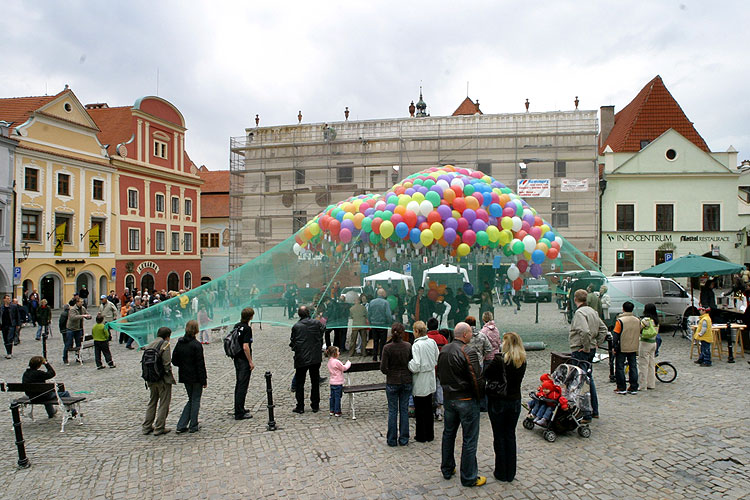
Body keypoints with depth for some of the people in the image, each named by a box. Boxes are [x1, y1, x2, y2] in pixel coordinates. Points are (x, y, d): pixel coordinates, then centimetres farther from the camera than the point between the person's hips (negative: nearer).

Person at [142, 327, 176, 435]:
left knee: (152, 402, 19)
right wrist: (170, 374, -4)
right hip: (163, 378, -7)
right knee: (164, 403, 4)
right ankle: (159, 428, 6)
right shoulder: (165, 344, -12)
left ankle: (146, 427, 23)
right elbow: (166, 362, -17)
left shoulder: (149, 345, 9)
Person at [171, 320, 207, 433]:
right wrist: (204, 380, -11)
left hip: (184, 377, 6)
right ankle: (193, 426, 13)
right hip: (196, 377, -6)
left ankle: (181, 426, 13)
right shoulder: (196, 345, -17)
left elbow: (174, 361, 7)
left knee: (191, 399, 18)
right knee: (195, 400, 7)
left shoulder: (179, 343, 2)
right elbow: (200, 364, -16)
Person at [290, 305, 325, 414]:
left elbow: (293, 343, -4)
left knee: (299, 383, 9)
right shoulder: (317, 323, -4)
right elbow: (321, 339, 5)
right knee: (315, 382, 14)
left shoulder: (296, 326, -11)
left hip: (301, 358, -2)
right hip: (316, 358, 3)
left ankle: (300, 407, 10)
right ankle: (315, 406, 18)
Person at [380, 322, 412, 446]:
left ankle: (392, 439, 14)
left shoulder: (387, 348, -13)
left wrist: (389, 373, 7)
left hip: (392, 383, -2)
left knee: (392, 410, 8)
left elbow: (383, 368, -12)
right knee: (404, 410, 11)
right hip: (406, 382, 2)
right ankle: (403, 439, 16)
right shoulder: (408, 346, -6)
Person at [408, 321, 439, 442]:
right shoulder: (432, 342, 0)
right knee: (429, 408, 17)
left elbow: (415, 366, -25)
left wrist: (406, 363, -7)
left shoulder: (416, 345, -20)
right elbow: (437, 360, 9)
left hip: (420, 383, -7)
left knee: (420, 410, 6)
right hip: (430, 381, 7)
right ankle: (430, 435, 26)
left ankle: (421, 436, 15)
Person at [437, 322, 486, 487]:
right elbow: (477, 379, -21)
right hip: (467, 400, -7)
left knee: (448, 433, 20)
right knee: (469, 440, 4)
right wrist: (480, 395, -5)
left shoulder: (443, 351, 4)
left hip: (448, 398, 7)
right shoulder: (468, 353, -20)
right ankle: (468, 478, 12)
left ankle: (447, 469, 32)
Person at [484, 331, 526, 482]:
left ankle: (501, 473, 16)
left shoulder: (499, 360, -20)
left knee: (499, 437, 8)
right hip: (515, 401, 5)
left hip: (498, 403, -4)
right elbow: (517, 379, 6)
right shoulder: (523, 362, -4)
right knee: (510, 436, 15)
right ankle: (511, 473, 23)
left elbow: (485, 375, -12)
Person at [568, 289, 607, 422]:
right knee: (589, 379, 20)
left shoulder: (579, 313, -17)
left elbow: (585, 331, -31)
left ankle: (586, 415, -2)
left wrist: (586, 347, -20)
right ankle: (594, 411, 29)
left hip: (580, 351, -9)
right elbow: (603, 329, 18)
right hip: (591, 350, 9)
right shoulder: (593, 311, 11)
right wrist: (596, 343, 14)